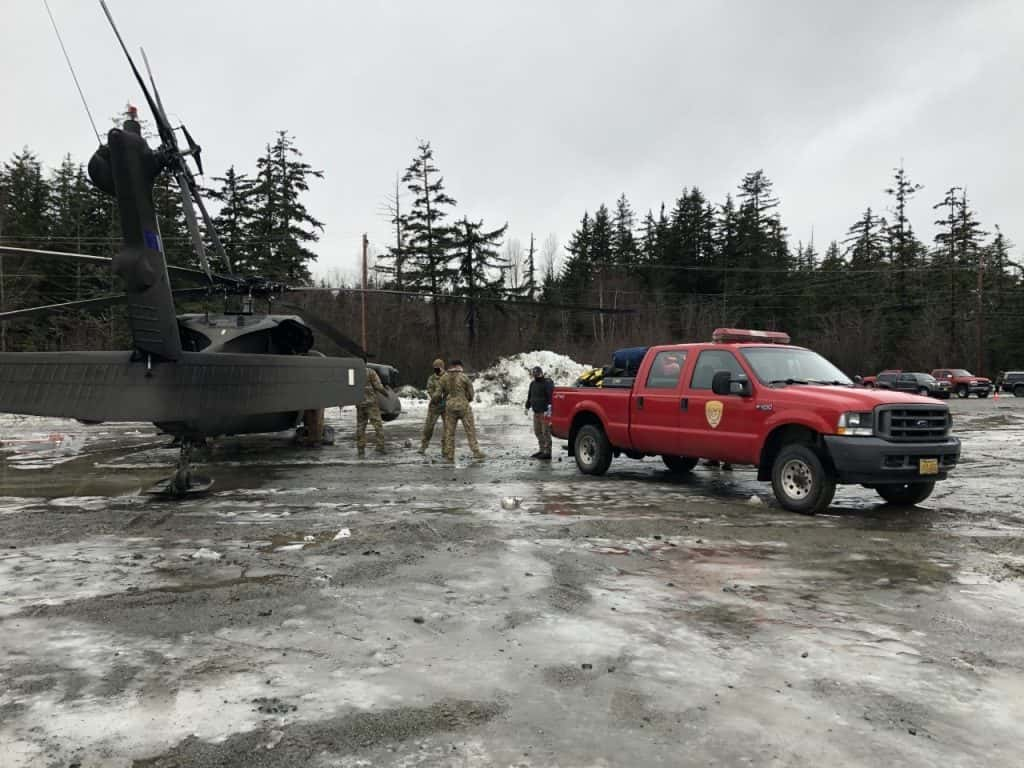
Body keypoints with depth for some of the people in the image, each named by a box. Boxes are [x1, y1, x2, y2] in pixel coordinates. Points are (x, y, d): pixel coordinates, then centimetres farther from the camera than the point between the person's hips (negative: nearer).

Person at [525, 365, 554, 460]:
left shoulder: (547, 383, -8)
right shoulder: (533, 383, 18)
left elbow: (551, 396, -16)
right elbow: (530, 396, 27)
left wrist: (549, 409, -23)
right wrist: (527, 407, 24)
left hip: (544, 412, -9)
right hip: (536, 412, 9)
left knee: (546, 432, -8)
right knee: (537, 431, 13)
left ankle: (547, 452, -6)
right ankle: (542, 450, 22)